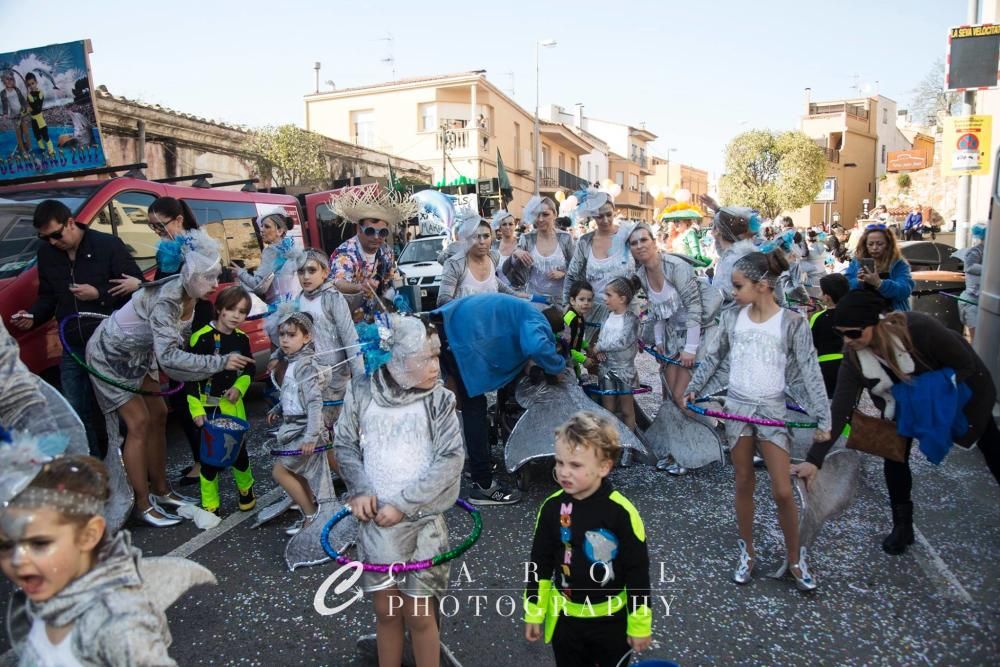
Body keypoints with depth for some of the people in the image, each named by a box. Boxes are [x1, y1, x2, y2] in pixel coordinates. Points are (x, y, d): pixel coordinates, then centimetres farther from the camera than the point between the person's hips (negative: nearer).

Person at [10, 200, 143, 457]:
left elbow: (138, 286, -10)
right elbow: (48, 296, 18)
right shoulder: (46, 253, 9)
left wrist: (98, 294, -19)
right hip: (73, 349, 6)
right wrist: (33, 316, 0)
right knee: (76, 414, 10)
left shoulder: (108, 245, -9)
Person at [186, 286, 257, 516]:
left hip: (233, 404, 4)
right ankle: (210, 505, 18)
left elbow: (249, 370, 15)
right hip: (208, 407, -4)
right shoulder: (202, 337, -15)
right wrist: (196, 409, -16)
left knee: (239, 450, 10)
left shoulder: (242, 339, 2)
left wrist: (239, 387, -4)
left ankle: (246, 488, 36)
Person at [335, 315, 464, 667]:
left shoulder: (439, 400, -8)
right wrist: (360, 489, -6)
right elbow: (345, 444, 8)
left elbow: (450, 460, -11)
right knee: (385, 610, 14)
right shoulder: (362, 395, -5)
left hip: (423, 521, -1)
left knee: (419, 615, 7)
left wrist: (404, 504, -14)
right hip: (375, 519, 2)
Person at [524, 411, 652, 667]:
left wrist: (639, 624, -7)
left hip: (612, 618, -2)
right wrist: (533, 613, 5)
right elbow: (540, 563, -1)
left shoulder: (622, 512, -23)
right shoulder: (552, 507, -13)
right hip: (564, 617, 3)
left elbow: (638, 572, -13)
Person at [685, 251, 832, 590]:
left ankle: (795, 558, 23)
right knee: (744, 484, 12)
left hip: (772, 409, -3)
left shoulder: (792, 323, -10)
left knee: (783, 492, -1)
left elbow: (810, 371, -8)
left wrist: (823, 418, -10)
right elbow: (713, 357, 11)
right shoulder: (732, 317, 0)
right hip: (737, 406, 3)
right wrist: (693, 389, 12)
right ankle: (747, 552, 29)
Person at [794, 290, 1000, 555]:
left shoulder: (918, 328, -40)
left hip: (960, 387, -2)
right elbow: (839, 410, -35)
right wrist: (814, 459, -42)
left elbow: (966, 364, -25)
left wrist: (936, 393, -34)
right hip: (904, 403, 2)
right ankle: (903, 526, 13)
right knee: (894, 455, -6)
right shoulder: (854, 359, -30)